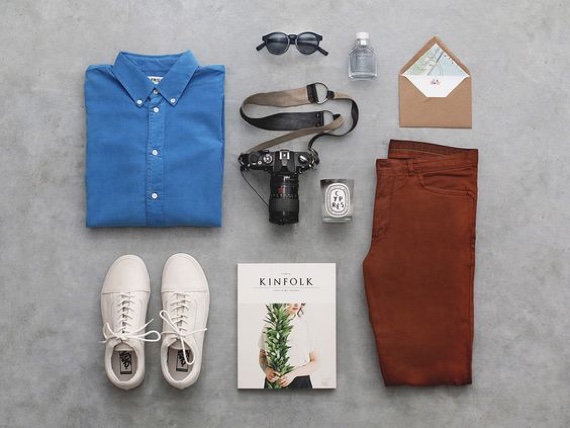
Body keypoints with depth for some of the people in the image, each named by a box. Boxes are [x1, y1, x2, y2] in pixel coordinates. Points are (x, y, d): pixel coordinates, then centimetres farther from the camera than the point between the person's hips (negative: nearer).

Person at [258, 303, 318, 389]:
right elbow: (262, 356, 8)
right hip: (273, 382, 1)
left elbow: (315, 363, -5)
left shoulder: (304, 326, -8)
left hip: (300, 382, -1)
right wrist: (266, 369, -12)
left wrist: (294, 373, -20)